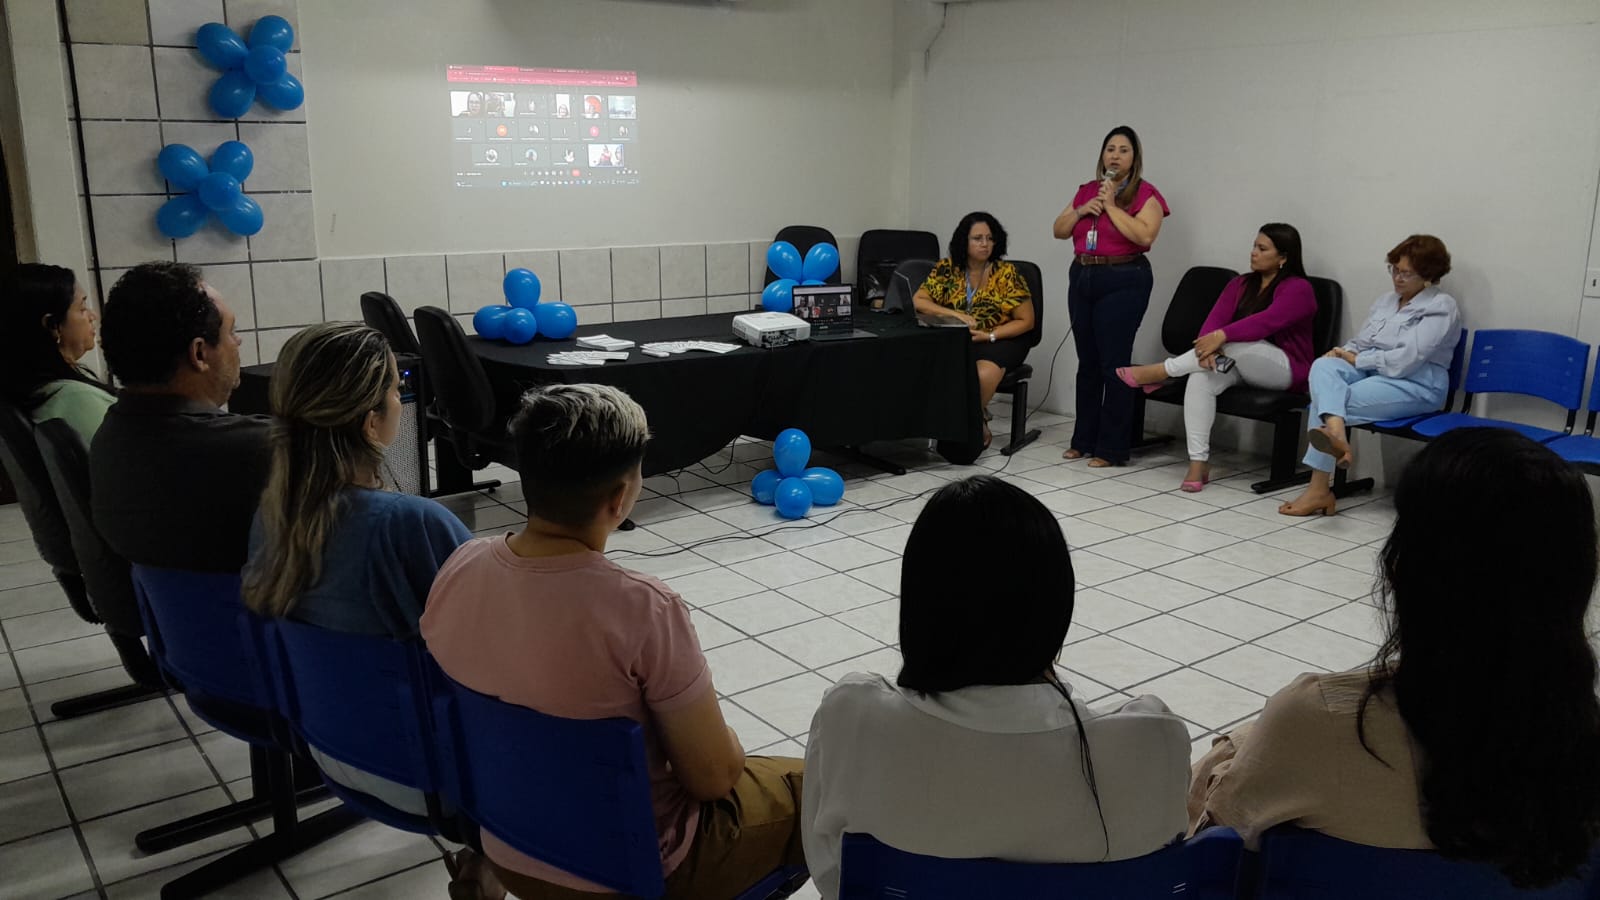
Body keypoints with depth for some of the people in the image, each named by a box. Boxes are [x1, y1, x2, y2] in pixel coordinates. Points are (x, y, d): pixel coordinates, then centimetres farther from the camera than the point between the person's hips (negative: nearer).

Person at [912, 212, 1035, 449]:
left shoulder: (1007, 273, -8)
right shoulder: (947, 267, -1)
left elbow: (1026, 321, -5)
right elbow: (918, 301, -4)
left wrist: (989, 335, -18)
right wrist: (955, 314, -19)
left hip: (1001, 341, -2)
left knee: (982, 374, -36)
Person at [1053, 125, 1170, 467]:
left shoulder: (1145, 194, -4)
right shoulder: (1086, 190, 13)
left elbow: (1145, 236, -19)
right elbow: (1059, 231, 14)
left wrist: (1111, 205, -14)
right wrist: (1081, 211, -4)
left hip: (1123, 281, -6)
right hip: (1082, 278, 6)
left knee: (1114, 364, -6)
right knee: (1087, 363, 11)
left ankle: (1112, 448, 0)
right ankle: (1084, 439, 21)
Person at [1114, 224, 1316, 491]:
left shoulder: (1298, 289, -8)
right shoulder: (1240, 284, 11)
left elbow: (1267, 321, -27)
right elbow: (1216, 319, -6)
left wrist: (1222, 336, -39)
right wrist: (1208, 345, -28)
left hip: (1284, 370, -5)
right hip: (1239, 365, 5)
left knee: (1234, 343, -35)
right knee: (1201, 378, -29)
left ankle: (1159, 372, -24)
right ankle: (1198, 463, -31)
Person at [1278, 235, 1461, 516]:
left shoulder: (1441, 307, -3)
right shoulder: (1386, 301, 22)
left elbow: (1406, 360, -15)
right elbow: (1359, 342, 21)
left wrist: (1355, 359, -10)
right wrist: (1344, 353, -3)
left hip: (1416, 385, -7)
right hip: (1371, 372, 7)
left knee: (1323, 397, -26)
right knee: (1322, 367, -27)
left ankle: (1320, 489, -29)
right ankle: (1336, 434, -49)